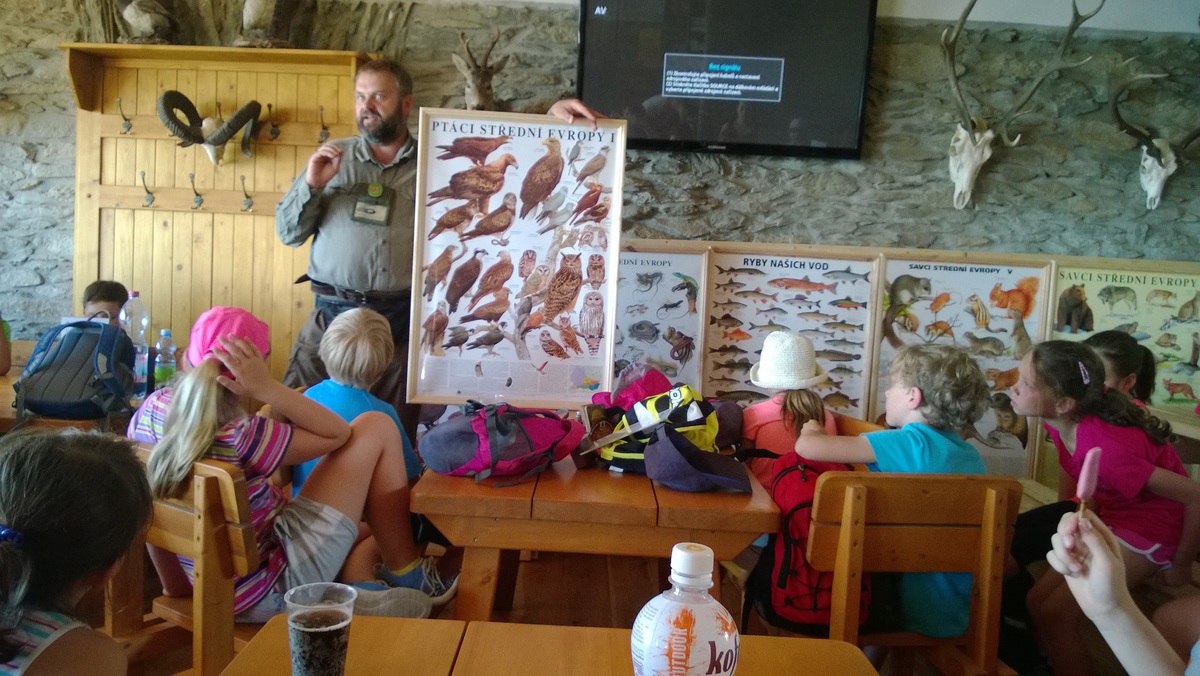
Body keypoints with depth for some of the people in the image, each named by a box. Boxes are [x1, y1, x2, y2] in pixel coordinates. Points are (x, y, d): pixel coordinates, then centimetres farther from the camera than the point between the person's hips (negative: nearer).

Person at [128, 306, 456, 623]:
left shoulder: (152, 408, -7)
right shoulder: (240, 438, -29)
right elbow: (338, 432, -17)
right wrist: (269, 388, -25)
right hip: (276, 585, -8)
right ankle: (407, 577, 7)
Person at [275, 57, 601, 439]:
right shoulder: (332, 158, 12)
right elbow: (288, 233, 11)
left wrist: (553, 117, -6)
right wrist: (311, 185, -5)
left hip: (401, 322, -1)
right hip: (333, 314, 1)